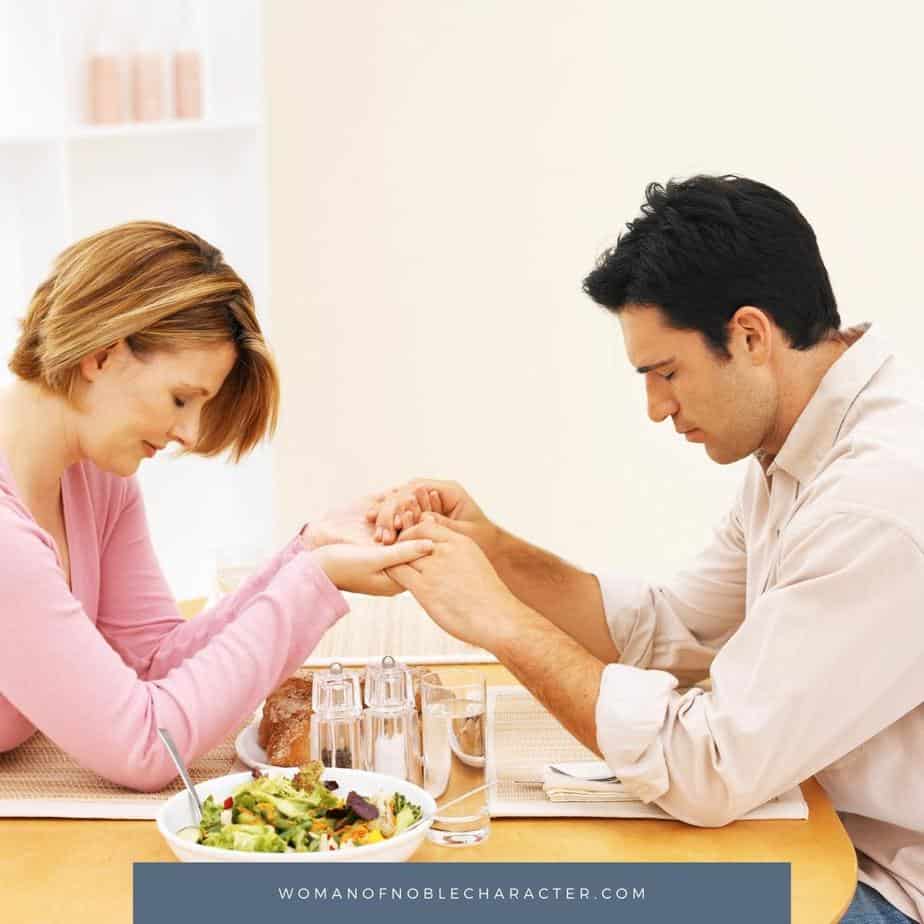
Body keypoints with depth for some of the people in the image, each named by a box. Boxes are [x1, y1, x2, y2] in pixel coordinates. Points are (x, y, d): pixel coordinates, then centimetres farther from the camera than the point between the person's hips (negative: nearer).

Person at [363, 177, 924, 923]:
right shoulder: (799, 455, 3)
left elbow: (712, 770, -29)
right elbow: (669, 630, 7)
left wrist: (501, 620, -20)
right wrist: (491, 547, -6)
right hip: (841, 838, 8)